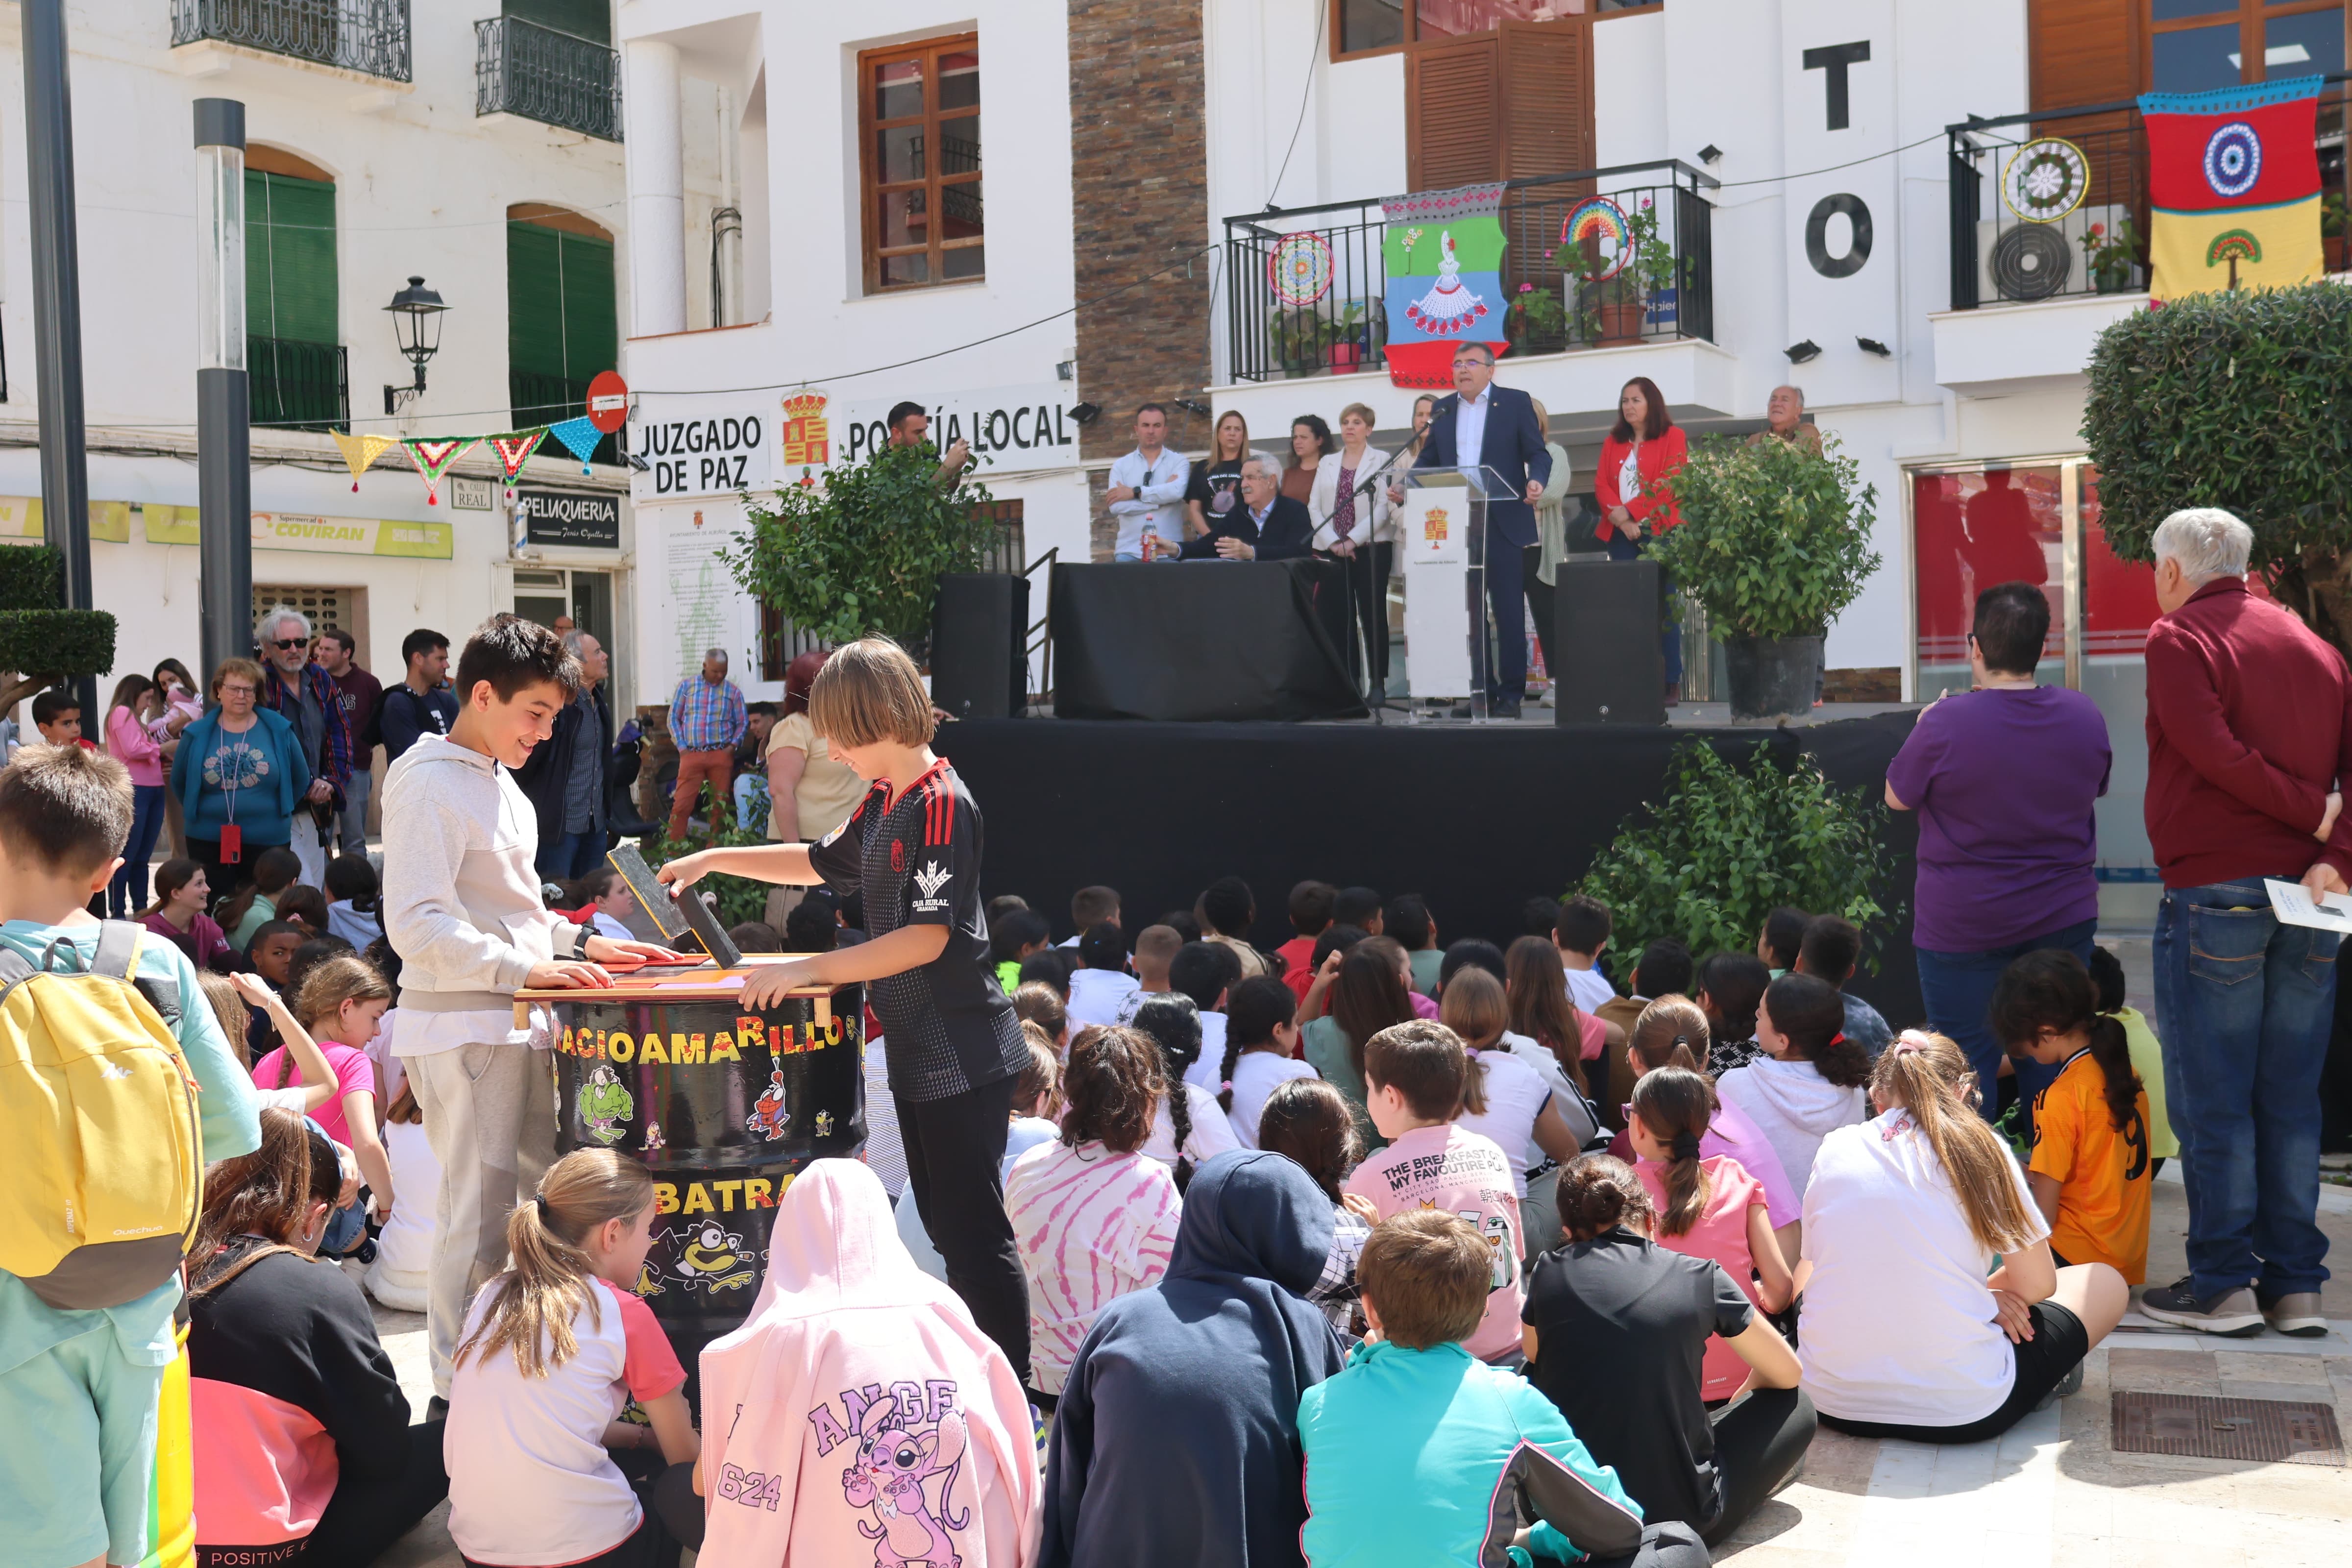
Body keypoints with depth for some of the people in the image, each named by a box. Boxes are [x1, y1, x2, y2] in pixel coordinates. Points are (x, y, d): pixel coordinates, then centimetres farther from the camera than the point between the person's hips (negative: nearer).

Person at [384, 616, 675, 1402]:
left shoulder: (499, 781, 18)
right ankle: (460, 1392, 8)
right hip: (463, 1031, -9)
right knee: (480, 1218, -4)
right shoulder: (430, 784, -13)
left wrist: (577, 942, 14)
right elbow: (416, 925, -22)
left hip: (520, 1025, 10)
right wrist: (525, 967, -25)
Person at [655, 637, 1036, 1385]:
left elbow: (927, 936, -25)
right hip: (917, 1053, 10)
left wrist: (812, 969, -25)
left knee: (975, 1232, -5)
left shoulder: (941, 804, -18)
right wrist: (714, 860, 27)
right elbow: (824, 861, 30)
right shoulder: (883, 803, 12)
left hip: (962, 1059, -10)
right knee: (945, 1227, 15)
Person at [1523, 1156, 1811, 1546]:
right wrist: (1737, 1402, 32)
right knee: (1797, 1408, 21)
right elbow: (1787, 1374, 12)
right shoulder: (1702, 1277, -4)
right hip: (1679, 1513, -2)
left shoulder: (1549, 1273, 1)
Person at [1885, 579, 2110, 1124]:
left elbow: (1898, 797, -4)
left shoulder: (1947, 723, -18)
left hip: (1962, 926, -4)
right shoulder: (2086, 716, -3)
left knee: (1966, 1066, 6)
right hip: (2064, 917, 4)